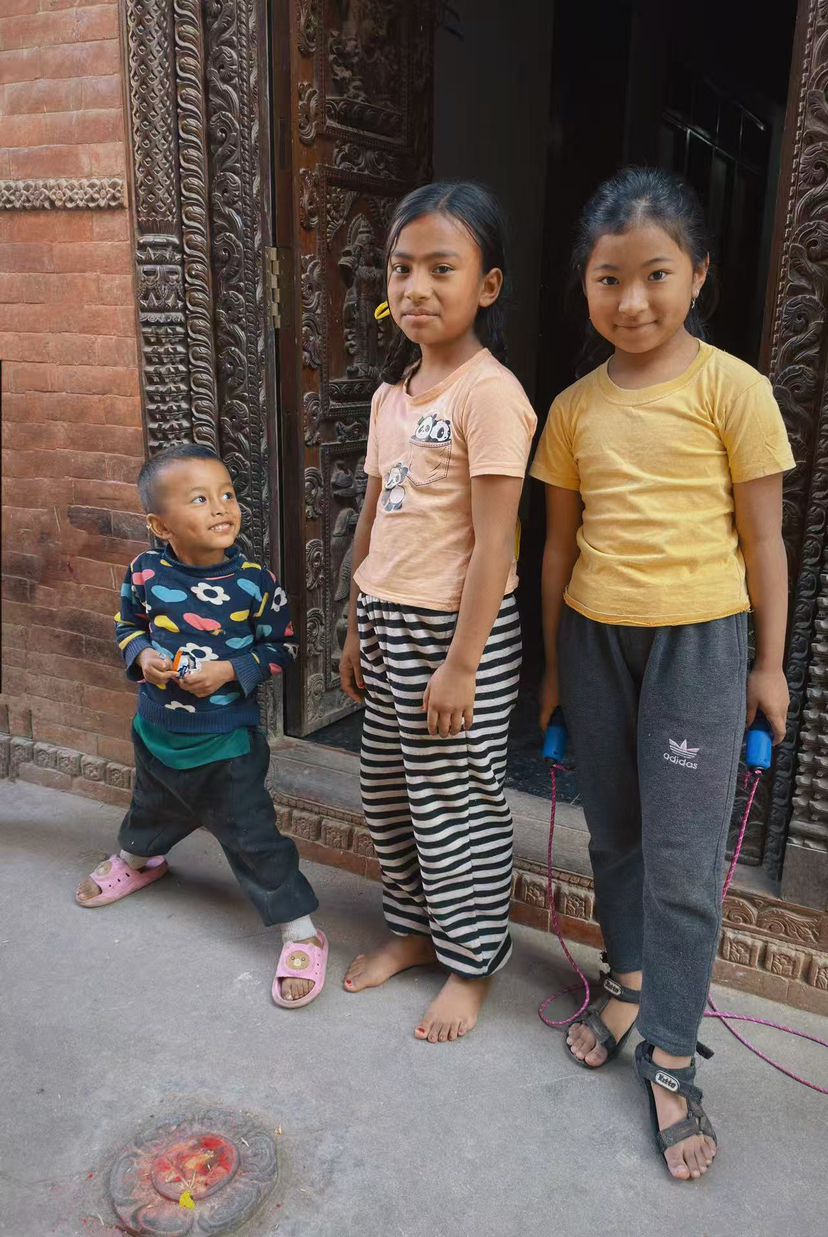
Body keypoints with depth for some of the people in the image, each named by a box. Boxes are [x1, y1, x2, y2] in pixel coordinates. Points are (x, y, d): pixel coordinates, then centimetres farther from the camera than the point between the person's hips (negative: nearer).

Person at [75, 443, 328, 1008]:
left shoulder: (256, 581, -18)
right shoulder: (146, 573, -11)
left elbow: (283, 648, -7)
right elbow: (127, 625, 7)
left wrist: (232, 671, -21)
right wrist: (142, 656, -13)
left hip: (227, 741, -4)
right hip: (157, 730, 4)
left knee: (252, 836, -1)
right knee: (153, 810, 30)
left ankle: (302, 932, 15)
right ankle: (136, 859, 65)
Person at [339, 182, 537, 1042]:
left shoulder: (489, 392, -15)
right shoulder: (392, 395, 10)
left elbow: (494, 542, -18)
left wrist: (461, 663, -19)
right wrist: (357, 628, 16)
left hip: (457, 628, -8)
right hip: (390, 623, 8)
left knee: (454, 800, 6)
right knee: (385, 788, 18)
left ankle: (472, 963, 29)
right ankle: (413, 928, 40)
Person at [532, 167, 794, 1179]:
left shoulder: (732, 388, -7)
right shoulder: (574, 408, 4)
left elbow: (762, 536, -3)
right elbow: (559, 544, 8)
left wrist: (768, 663, -1)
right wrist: (553, 666, 11)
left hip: (697, 639, -4)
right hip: (595, 638, 4)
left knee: (683, 858, 2)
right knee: (613, 833, 17)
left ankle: (669, 1055, 19)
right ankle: (629, 981, 39)